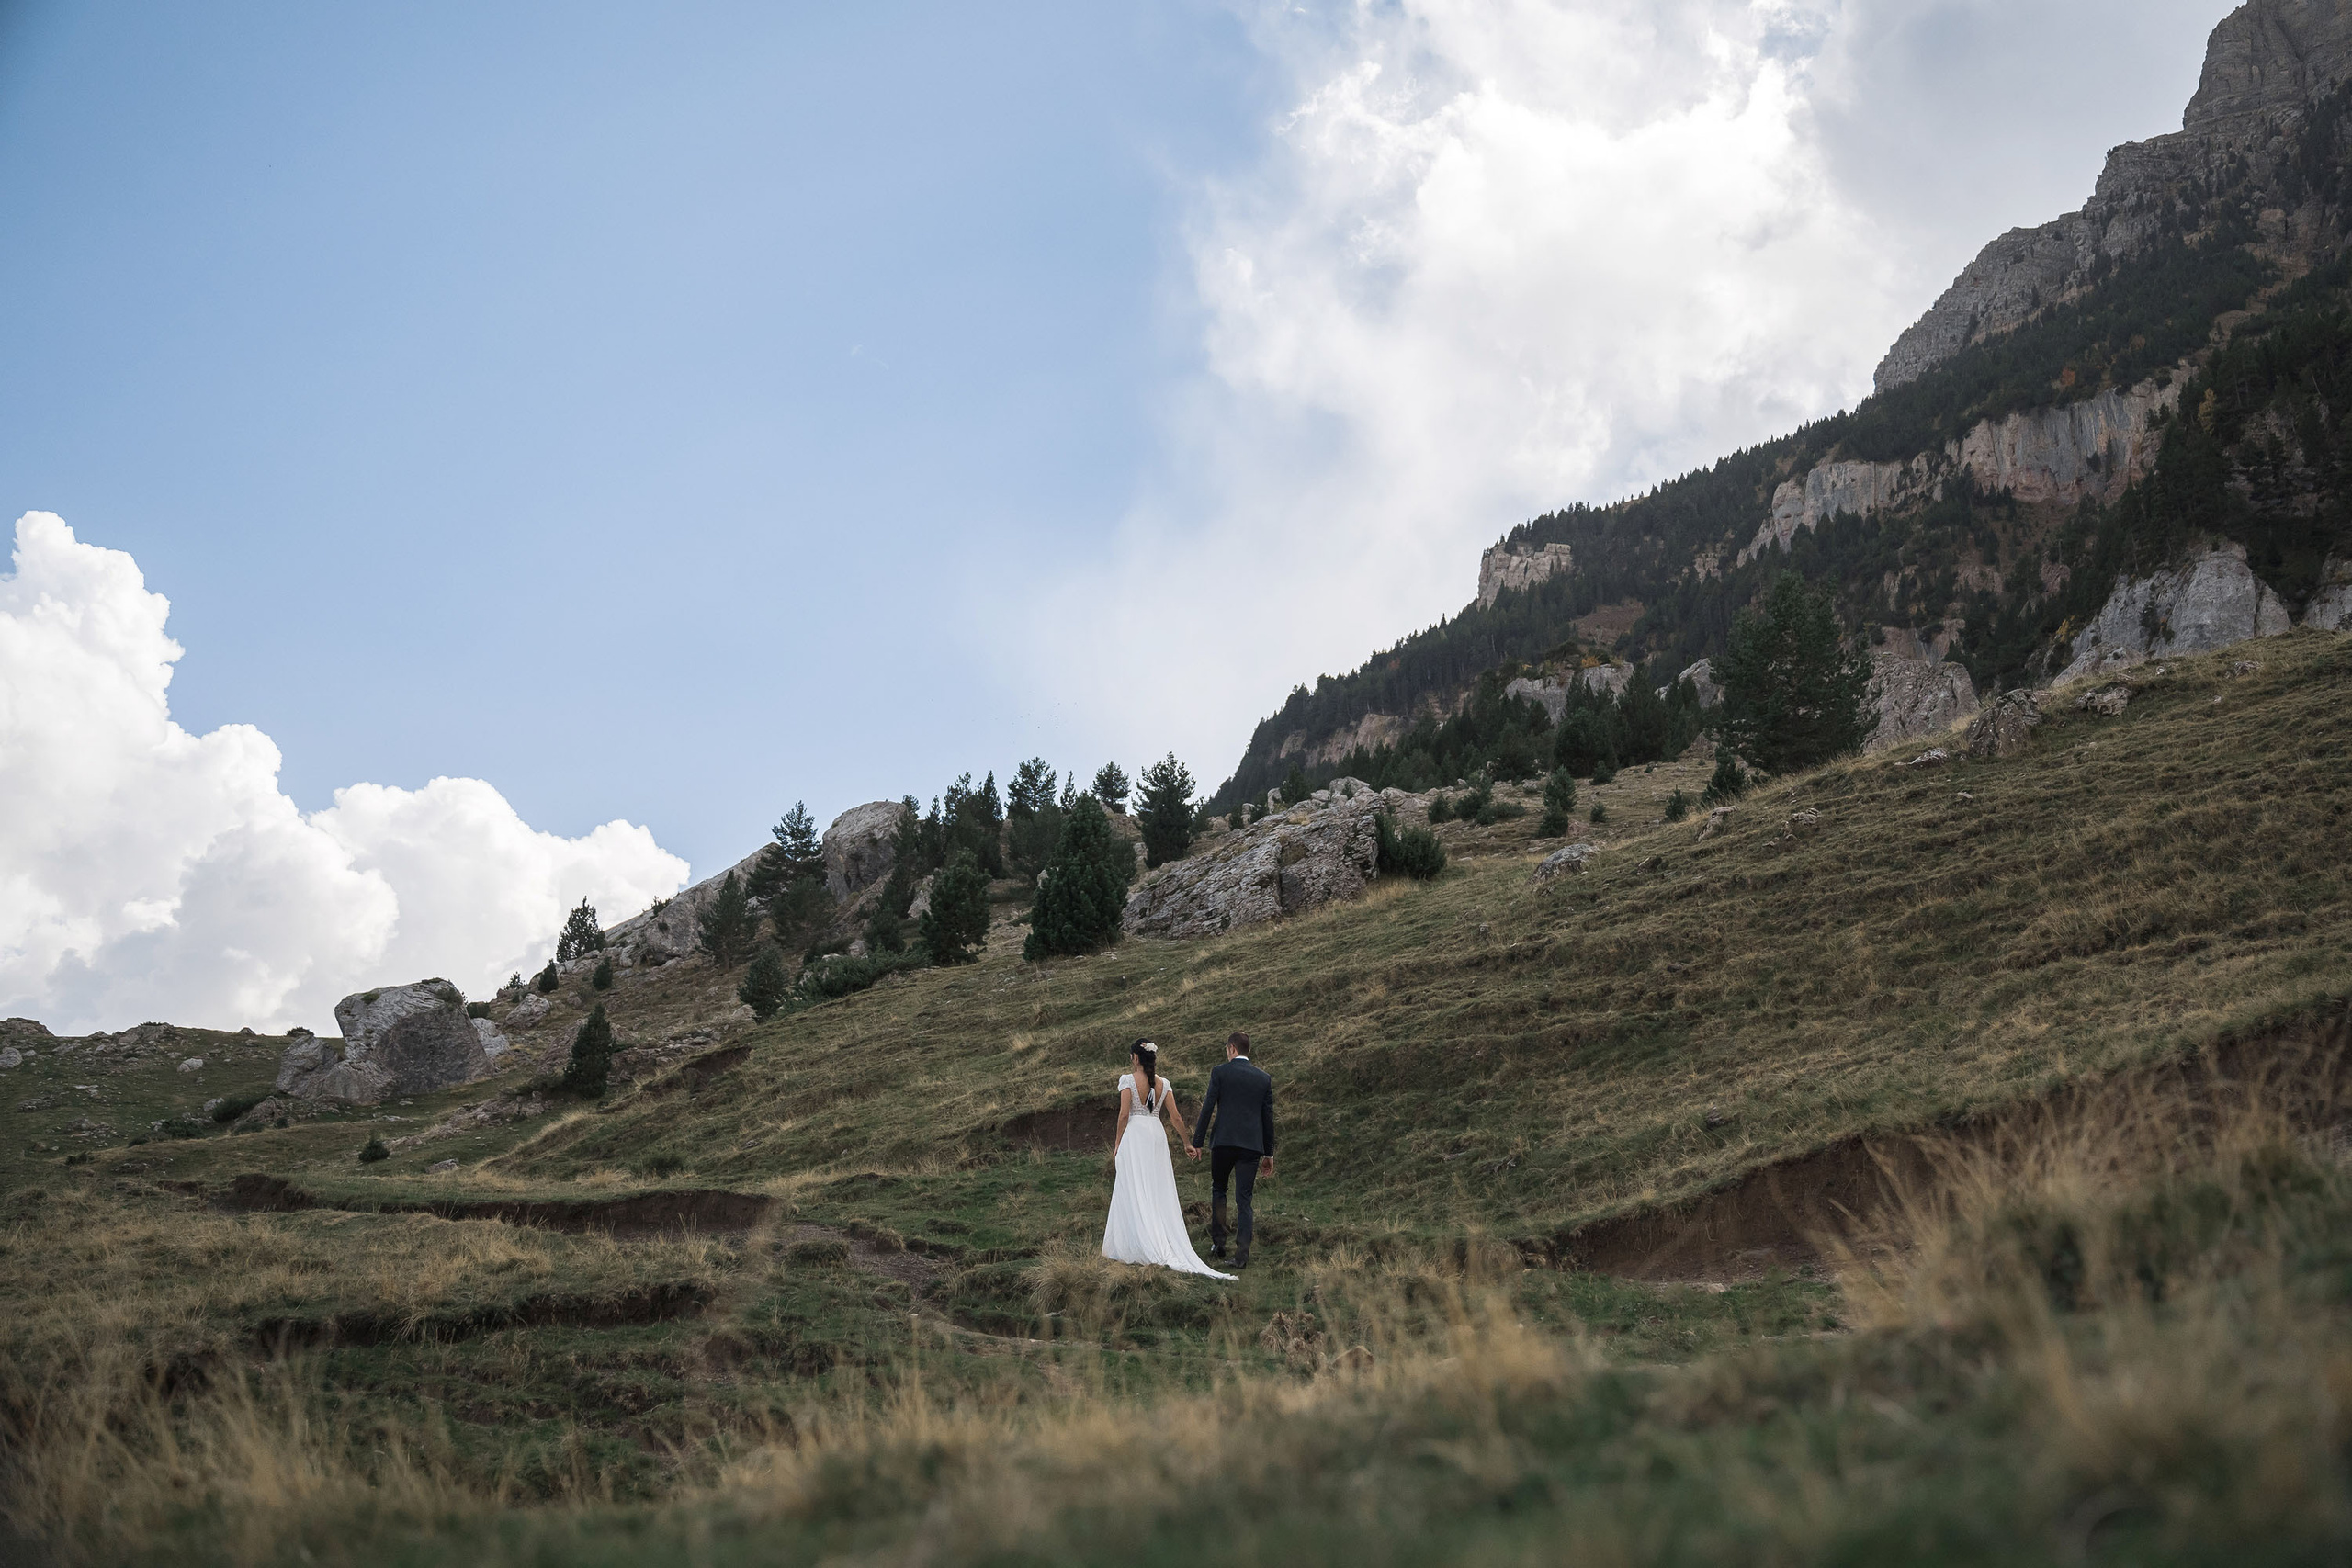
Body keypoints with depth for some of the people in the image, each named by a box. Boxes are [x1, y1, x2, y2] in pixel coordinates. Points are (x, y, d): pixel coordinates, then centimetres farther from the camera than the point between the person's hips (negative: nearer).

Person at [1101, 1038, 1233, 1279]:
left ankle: (1134, 1248, -4)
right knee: (1159, 1193, 8)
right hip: (1157, 1135, 4)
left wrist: (1118, 1142, 0)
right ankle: (1167, 1247, 8)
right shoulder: (1163, 1083, 6)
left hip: (1134, 1133, -4)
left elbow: (1124, 1114, -11)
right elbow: (1175, 1117, 7)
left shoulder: (1128, 1079, -7)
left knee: (1134, 1193, -1)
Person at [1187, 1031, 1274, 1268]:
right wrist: (1269, 1153, 17)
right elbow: (1268, 1117, 11)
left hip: (1224, 1142, -2)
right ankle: (1242, 1254, -5)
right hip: (1252, 1146, 2)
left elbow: (1207, 1109, -4)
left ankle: (1218, 1242, 12)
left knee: (1218, 1189, 19)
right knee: (1244, 1199, 3)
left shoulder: (1220, 1073, -1)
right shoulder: (1264, 1078, 9)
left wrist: (1197, 1142, 1)